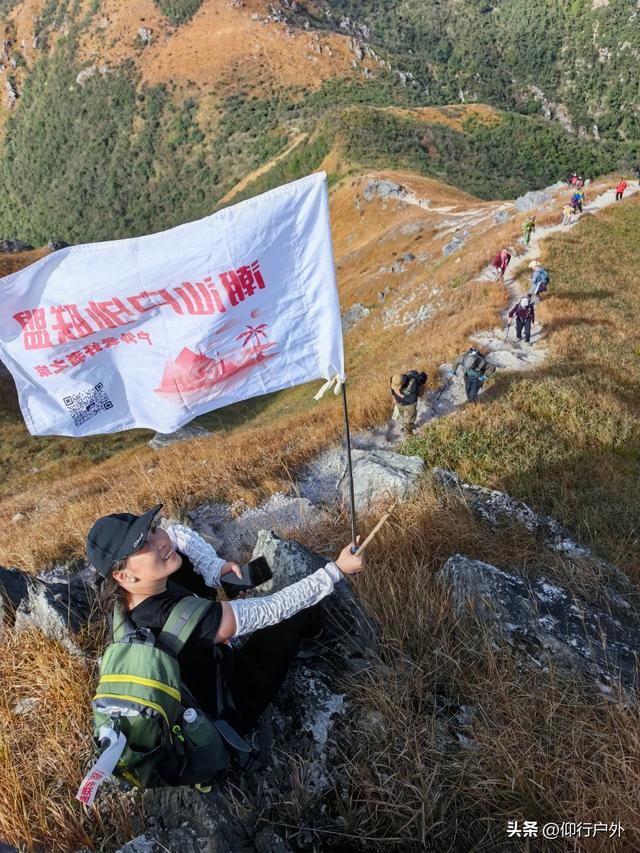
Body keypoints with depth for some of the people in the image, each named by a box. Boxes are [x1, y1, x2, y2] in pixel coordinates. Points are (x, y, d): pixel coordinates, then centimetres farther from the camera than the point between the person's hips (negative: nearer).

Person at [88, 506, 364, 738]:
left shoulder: (123, 593, -20)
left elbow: (179, 532, -4)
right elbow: (271, 610, -38)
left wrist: (213, 568, -21)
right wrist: (337, 570, -31)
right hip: (228, 708, -7)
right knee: (303, 610, 1)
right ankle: (313, 634, 38)